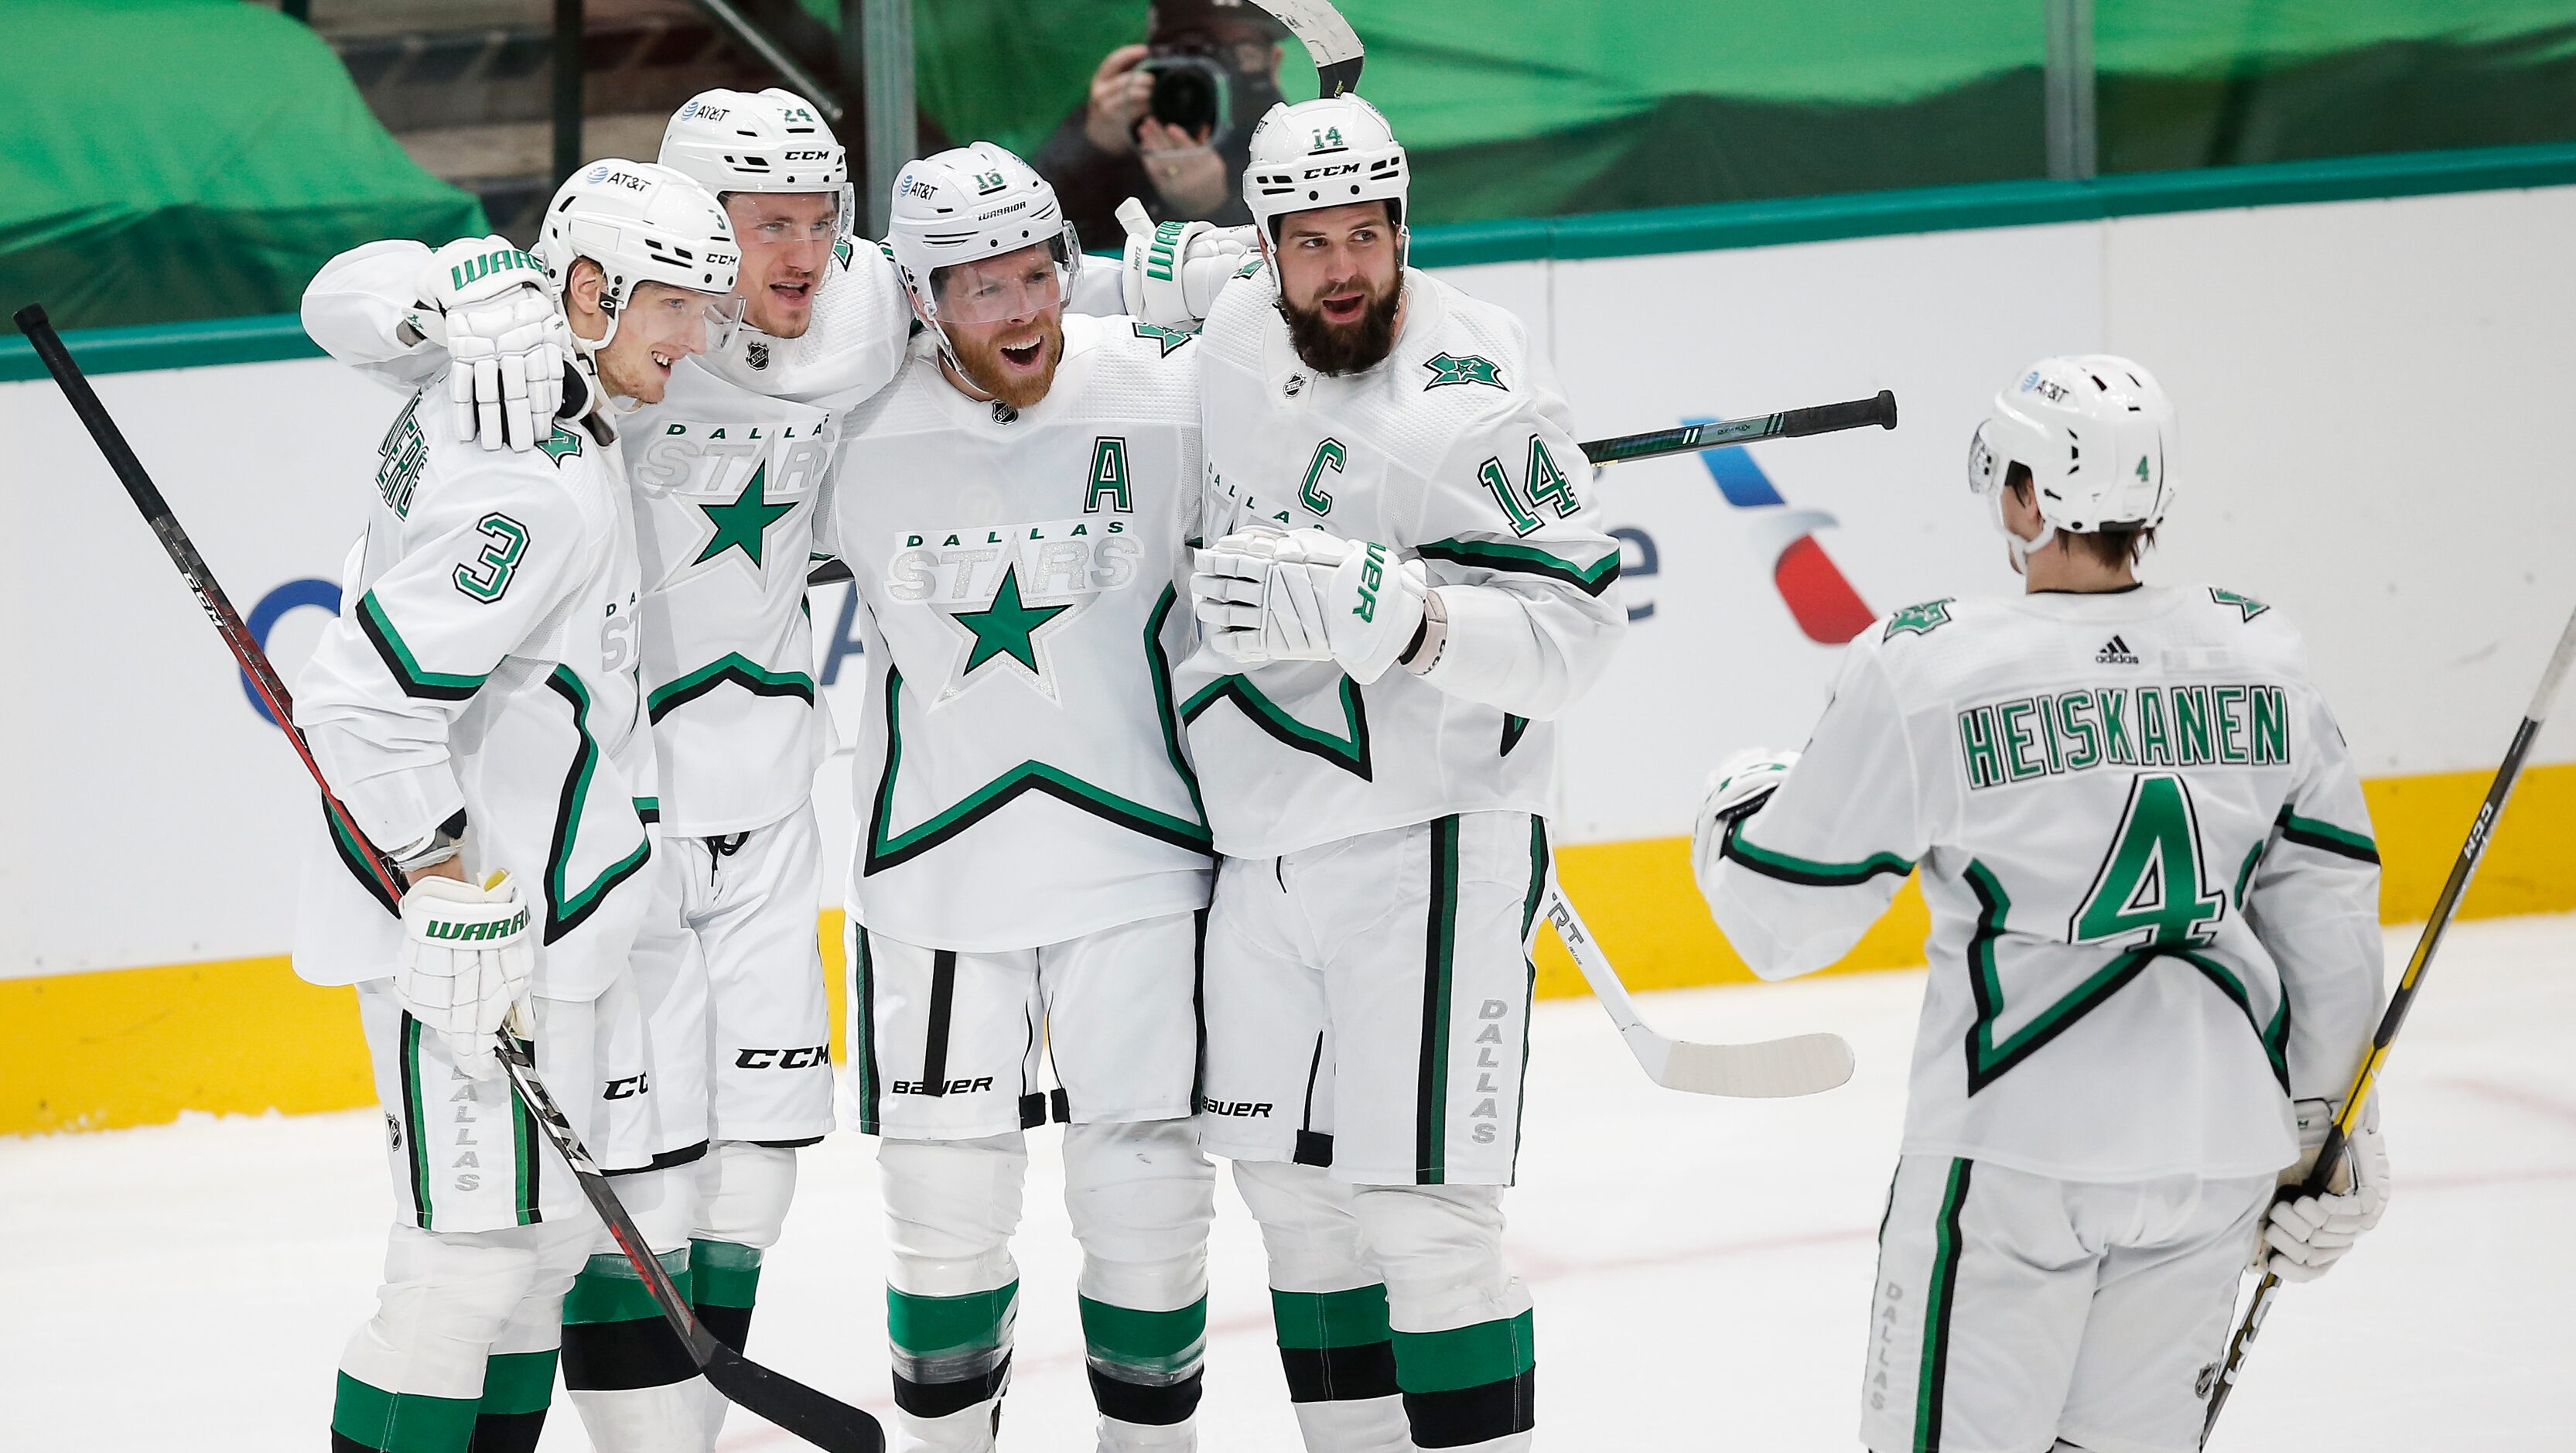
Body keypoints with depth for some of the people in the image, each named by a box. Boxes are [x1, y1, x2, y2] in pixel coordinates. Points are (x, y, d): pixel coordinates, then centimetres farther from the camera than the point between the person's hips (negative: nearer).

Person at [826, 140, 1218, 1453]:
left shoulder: (1172, 394, -7)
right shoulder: (858, 426, -5)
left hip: (1138, 853, 0)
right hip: (933, 867, 0)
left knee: (1147, 1197, 3)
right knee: (945, 1203, 5)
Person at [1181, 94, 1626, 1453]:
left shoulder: (1477, 397, -16)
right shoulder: (1235, 336, 4)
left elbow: (1566, 631, -23)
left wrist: (1394, 612, -33)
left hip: (1426, 844, -7)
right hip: (1260, 845, 7)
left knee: (1421, 1212, -10)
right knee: (1291, 1186, 15)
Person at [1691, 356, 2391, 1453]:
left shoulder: (1925, 671, -11)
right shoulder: (2262, 657, 3)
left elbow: (1784, 920, -4)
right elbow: (2328, 909, 8)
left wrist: (1738, 806, 18)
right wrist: (2330, 1129, 18)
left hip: (2016, 1149, -5)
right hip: (2219, 1145, 5)